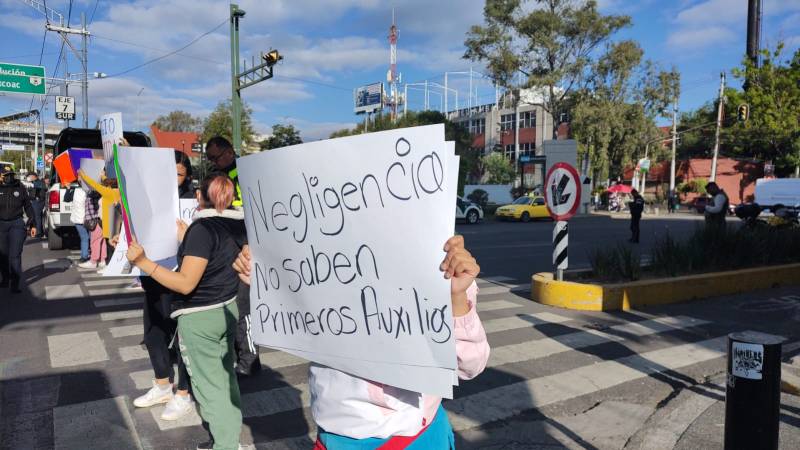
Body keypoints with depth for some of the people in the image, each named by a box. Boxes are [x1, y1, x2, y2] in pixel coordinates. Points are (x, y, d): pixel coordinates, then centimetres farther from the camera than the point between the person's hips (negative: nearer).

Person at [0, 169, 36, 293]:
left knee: (15, 255, -7)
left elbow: (28, 207, 9)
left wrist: (32, 225, 8)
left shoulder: (20, 188, 4)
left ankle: (15, 284, -6)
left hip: (17, 224, -2)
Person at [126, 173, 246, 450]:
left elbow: (186, 283, -25)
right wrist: (187, 241, 16)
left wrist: (144, 262, -23)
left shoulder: (202, 228, -22)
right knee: (226, 377, 18)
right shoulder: (239, 224, 0)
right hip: (228, 310, 8)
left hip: (199, 317, -8)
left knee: (209, 385, 6)